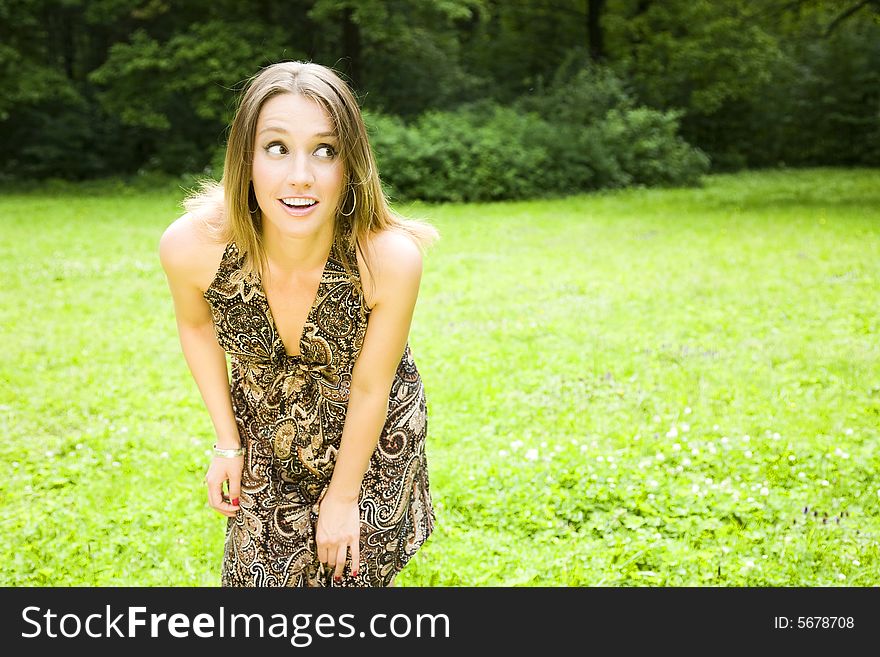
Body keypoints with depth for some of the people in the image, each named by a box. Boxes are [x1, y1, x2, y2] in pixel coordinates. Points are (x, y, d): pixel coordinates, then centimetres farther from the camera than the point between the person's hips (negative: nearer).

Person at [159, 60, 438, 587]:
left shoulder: (391, 259, -35)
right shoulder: (190, 245, -30)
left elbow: (370, 389, -19)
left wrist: (344, 495, -7)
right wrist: (227, 441, 0)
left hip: (370, 433, -1)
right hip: (266, 433, 2)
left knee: (352, 571, 14)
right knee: (262, 573, 13)